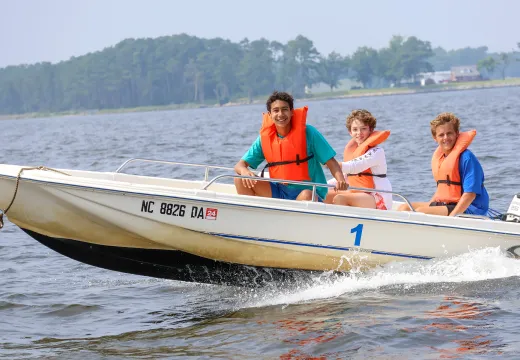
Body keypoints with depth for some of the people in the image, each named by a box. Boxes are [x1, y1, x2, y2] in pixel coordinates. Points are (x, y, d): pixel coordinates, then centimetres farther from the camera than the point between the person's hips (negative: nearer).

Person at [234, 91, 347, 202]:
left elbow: (330, 161, -7)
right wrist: (244, 171, -24)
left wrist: (340, 180, -29)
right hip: (279, 191, 4)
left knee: (306, 196, -39)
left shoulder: (307, 132, -8)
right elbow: (240, 165, 2)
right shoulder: (265, 138, 1)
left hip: (309, 192, -4)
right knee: (241, 180, -11)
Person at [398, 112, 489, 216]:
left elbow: (470, 193, -20)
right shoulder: (438, 156, 15)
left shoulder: (466, 158, -13)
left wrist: (452, 216, -26)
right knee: (404, 208, 0)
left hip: (466, 209, -9)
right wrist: (428, 206, 9)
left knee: (420, 212, -26)